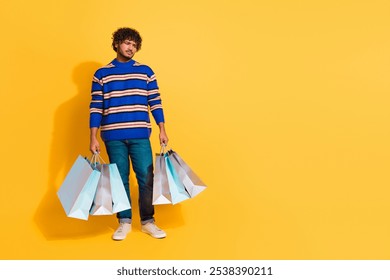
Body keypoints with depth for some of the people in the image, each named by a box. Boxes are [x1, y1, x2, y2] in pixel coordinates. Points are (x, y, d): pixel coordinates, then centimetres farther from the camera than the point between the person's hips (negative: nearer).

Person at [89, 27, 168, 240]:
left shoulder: (145, 72, 8)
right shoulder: (101, 74, 6)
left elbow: (155, 103, 8)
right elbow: (95, 108, 3)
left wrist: (162, 130, 2)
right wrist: (93, 138, -1)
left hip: (140, 135, 1)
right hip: (113, 137, 0)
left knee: (146, 178, 0)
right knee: (120, 179, 6)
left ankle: (148, 222, 13)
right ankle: (124, 222, 17)